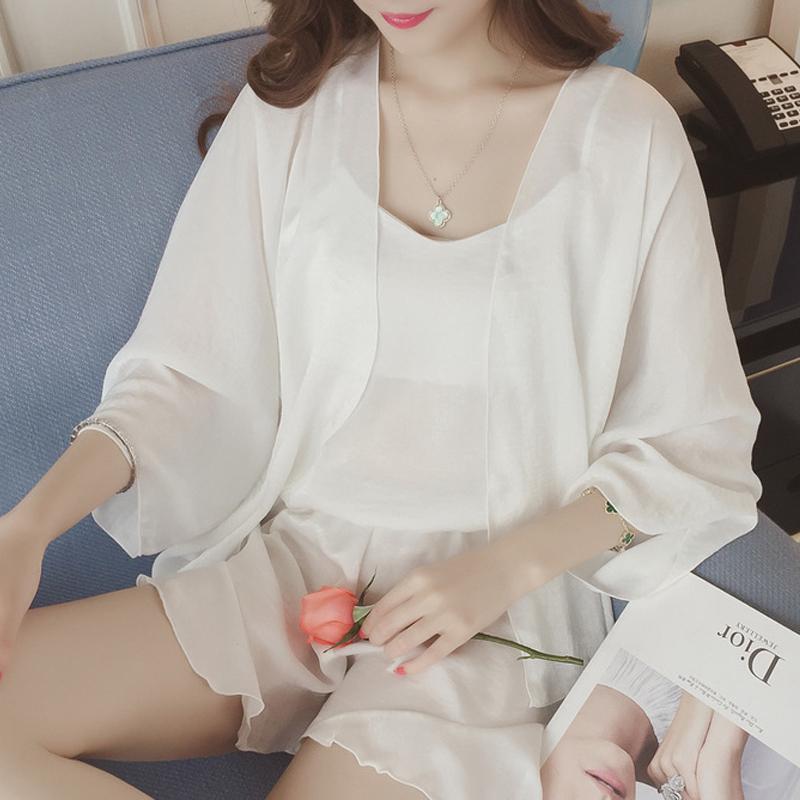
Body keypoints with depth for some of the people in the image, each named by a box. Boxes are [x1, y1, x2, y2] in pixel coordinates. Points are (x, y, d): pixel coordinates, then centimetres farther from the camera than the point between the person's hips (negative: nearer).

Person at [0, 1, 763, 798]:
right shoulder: (287, 109, 1)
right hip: (290, 564, 4)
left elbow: (696, 444, -1)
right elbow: (187, 373, 1)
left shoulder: (627, 130, -6)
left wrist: (507, 568, -15)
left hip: (499, 597, -3)